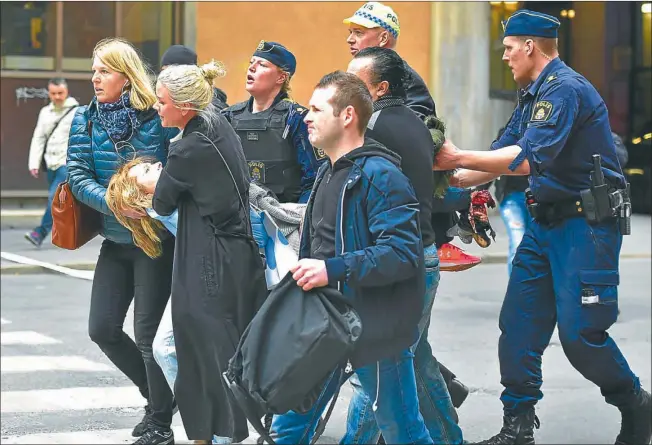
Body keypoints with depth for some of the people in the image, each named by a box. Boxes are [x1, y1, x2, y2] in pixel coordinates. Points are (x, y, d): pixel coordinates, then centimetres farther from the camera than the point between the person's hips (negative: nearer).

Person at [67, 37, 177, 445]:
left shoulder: (158, 119, -10)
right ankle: (159, 393, 26)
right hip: (116, 240, 5)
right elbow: (78, 177, -5)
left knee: (147, 333, -3)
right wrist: (114, 202, -21)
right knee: (103, 329, 4)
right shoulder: (86, 120, 2)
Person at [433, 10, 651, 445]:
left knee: (579, 332, -8)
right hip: (547, 222, 10)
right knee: (519, 323, 5)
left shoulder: (565, 89, -17)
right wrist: (449, 178, 7)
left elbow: (528, 159, -27)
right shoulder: (533, 96, 14)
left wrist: (458, 158, -23)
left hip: (586, 224, -9)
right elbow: (501, 156, 17)